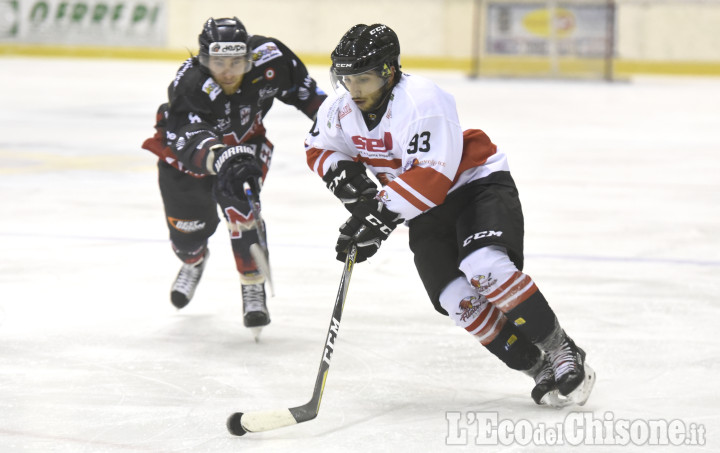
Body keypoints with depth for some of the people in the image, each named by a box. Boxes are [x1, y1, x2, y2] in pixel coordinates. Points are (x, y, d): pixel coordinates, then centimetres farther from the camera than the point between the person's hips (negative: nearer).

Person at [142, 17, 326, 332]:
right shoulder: (188, 88, -41)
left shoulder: (267, 57, -29)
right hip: (184, 152, -1)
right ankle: (194, 260, 50)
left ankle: (253, 289, -14)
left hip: (245, 143, 1)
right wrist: (224, 159, -75)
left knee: (238, 203, -27)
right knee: (187, 230, 11)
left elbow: (296, 82, -5)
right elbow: (193, 141, -57)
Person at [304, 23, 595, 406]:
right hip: (426, 212, 6)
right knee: (457, 299, -15)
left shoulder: (422, 101, -28)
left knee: (486, 268, -32)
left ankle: (564, 355, -19)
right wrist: (346, 177, -9)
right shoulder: (341, 108, -6)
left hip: (477, 184, -6)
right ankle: (538, 367, -4)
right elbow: (319, 149, 12)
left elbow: (432, 176, -34)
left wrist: (383, 215, -38)